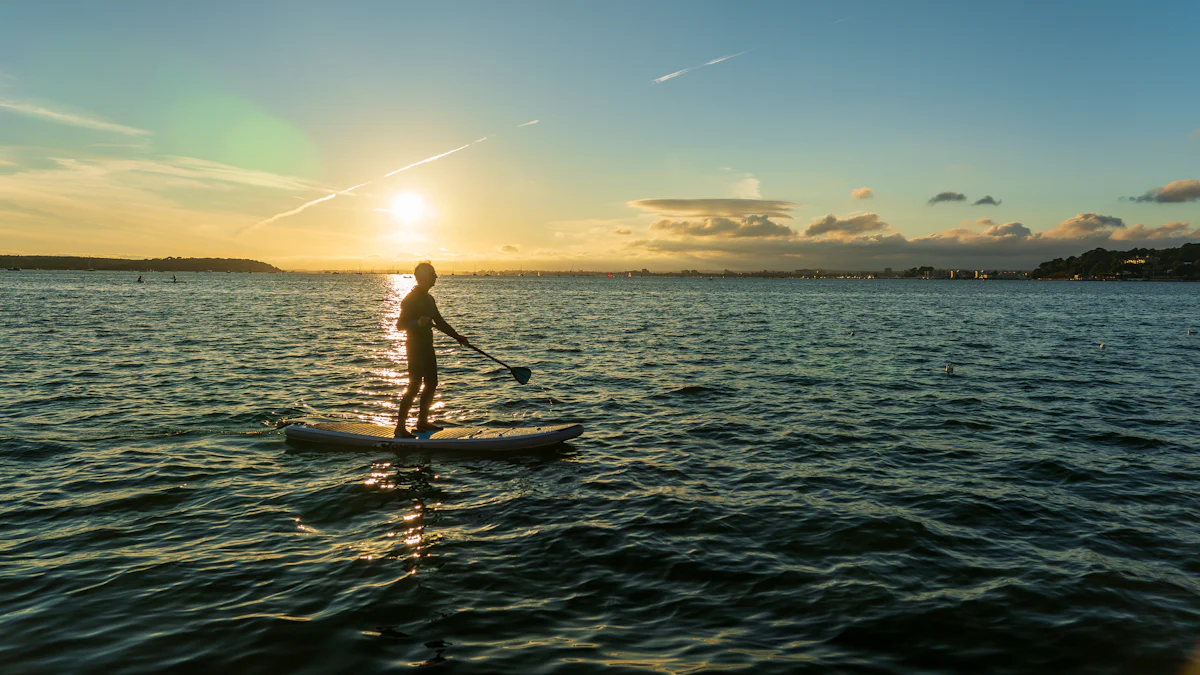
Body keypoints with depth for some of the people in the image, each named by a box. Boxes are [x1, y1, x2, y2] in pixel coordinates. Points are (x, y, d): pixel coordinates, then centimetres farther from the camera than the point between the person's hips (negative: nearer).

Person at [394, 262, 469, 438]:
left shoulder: (428, 299, 15)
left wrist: (458, 337, 19)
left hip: (427, 347, 9)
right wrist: (417, 322, -35)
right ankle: (400, 427, -6)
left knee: (431, 383, 11)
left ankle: (422, 422, 21)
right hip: (415, 347, -9)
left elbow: (440, 323, 23)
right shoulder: (411, 298, -13)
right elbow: (399, 324, -19)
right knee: (414, 386, -11)